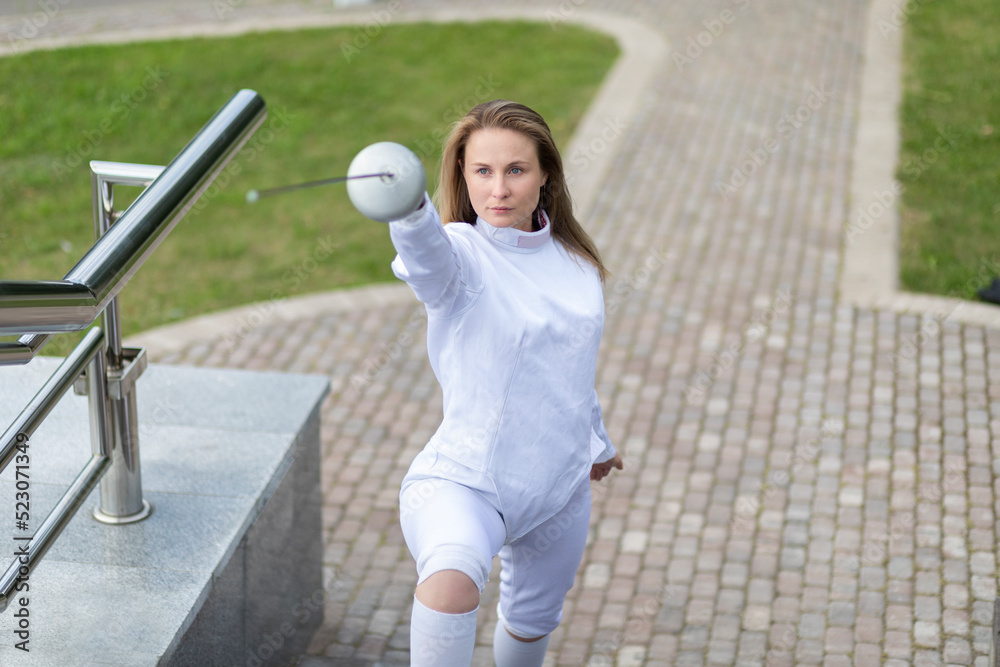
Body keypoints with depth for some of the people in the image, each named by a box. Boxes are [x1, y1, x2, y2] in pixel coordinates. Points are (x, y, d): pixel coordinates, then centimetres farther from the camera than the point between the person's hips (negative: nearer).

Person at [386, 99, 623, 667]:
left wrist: (597, 440, 33)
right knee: (452, 578, -37)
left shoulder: (575, 259, 3)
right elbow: (427, 253, -41)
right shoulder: (461, 253, -15)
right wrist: (408, 209, -65)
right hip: (463, 480, -6)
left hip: (560, 488, 6)